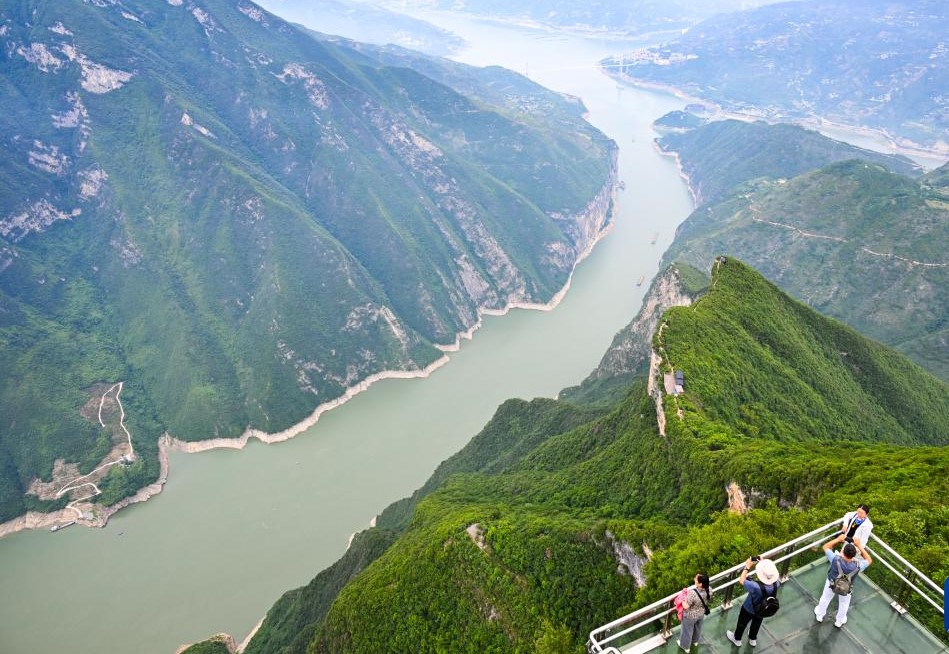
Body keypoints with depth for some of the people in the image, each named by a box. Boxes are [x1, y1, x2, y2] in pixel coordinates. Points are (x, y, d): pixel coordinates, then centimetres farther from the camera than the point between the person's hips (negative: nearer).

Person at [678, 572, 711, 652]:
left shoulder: (692, 593, -43)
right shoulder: (709, 590, -24)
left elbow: (686, 606, -31)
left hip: (690, 616, -5)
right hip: (701, 614, 5)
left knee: (687, 630, 23)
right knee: (698, 628, 34)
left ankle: (685, 646, 47)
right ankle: (695, 641, 61)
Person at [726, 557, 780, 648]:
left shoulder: (756, 587, -47)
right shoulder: (776, 584, -32)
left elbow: (741, 580, -30)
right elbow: (775, 575, -8)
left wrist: (747, 567, -22)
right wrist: (764, 563, -12)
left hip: (749, 610, -4)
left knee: (742, 623, 27)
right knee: (757, 623, 34)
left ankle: (737, 639, 53)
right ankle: (753, 639, 61)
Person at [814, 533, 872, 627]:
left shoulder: (836, 559, -43)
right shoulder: (857, 565, -41)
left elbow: (825, 547, -24)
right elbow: (869, 560, -19)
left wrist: (838, 539, -20)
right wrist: (859, 546, -23)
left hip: (831, 584, 0)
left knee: (825, 599, 29)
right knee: (844, 604, 31)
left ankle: (819, 615, 54)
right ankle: (839, 622, 55)